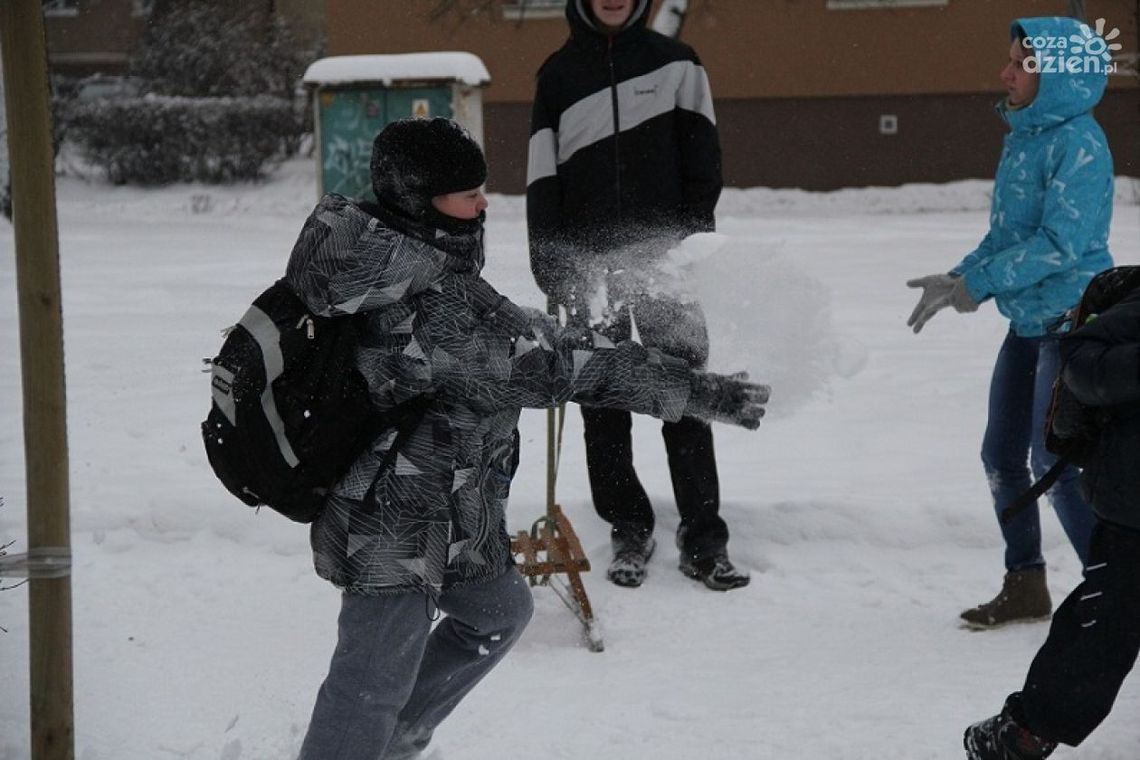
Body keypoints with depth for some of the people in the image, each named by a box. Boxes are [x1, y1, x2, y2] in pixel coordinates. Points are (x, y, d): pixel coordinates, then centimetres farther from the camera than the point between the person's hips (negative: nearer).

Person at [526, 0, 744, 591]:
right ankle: (629, 533, 14)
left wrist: (695, 239, -7)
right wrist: (550, 267, -3)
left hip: (665, 255, -1)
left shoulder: (674, 61, 6)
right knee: (603, 404, 4)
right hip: (590, 263, 1)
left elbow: (701, 153, 3)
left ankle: (704, 541, 0)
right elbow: (543, 177, 5)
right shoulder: (559, 73, 7)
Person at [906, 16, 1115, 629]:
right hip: (1029, 321, 9)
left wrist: (977, 284, -23)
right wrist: (960, 278, 1)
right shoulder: (1021, 138, 9)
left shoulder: (1079, 143, -17)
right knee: (1002, 456, 12)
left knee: (1056, 461, -10)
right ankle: (1025, 586, 25)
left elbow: (1061, 240, -24)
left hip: (1074, 319, -9)